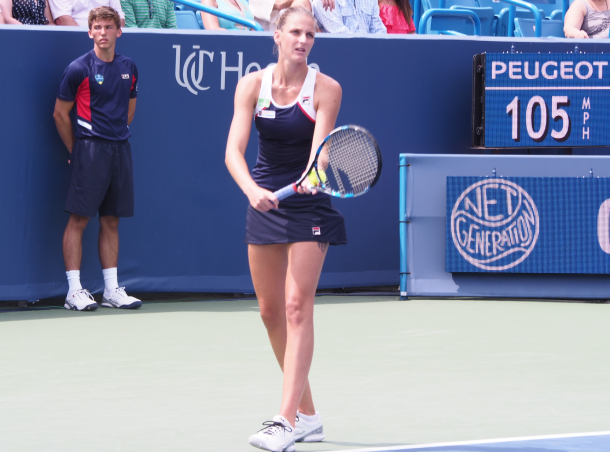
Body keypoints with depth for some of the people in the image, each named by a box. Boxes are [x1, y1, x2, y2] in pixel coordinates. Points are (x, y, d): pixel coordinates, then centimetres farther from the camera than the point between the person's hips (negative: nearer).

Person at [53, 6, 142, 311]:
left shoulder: (129, 69, 10)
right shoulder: (79, 69, -6)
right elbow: (60, 114, -1)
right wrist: (76, 150, 2)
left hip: (120, 149, 5)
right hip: (89, 150, -5)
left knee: (111, 221, 8)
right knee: (79, 219, -6)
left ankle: (111, 290, 12)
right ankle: (74, 291, -5)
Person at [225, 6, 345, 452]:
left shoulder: (326, 88, -10)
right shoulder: (253, 84, -5)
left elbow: (319, 151, -19)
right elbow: (234, 150, -15)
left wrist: (311, 178, -42)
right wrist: (252, 190, -33)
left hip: (309, 207, -4)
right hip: (265, 202, 4)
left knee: (297, 306, -15)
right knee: (271, 311, 8)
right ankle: (308, 414, 22)